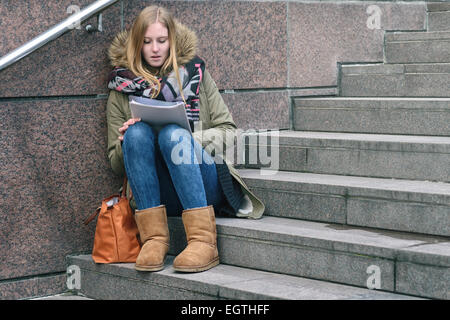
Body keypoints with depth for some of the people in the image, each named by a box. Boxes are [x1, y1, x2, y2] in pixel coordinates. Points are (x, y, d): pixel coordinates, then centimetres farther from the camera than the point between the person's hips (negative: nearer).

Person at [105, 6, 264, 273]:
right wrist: (126, 144, -8)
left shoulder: (195, 73, 14)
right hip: (156, 195, 1)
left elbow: (228, 132, 9)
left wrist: (188, 140, -10)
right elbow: (117, 164, 16)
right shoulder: (121, 91, 15)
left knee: (173, 133, -30)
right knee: (137, 132, -26)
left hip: (205, 188, -1)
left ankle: (203, 241, -39)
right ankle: (154, 237, -33)